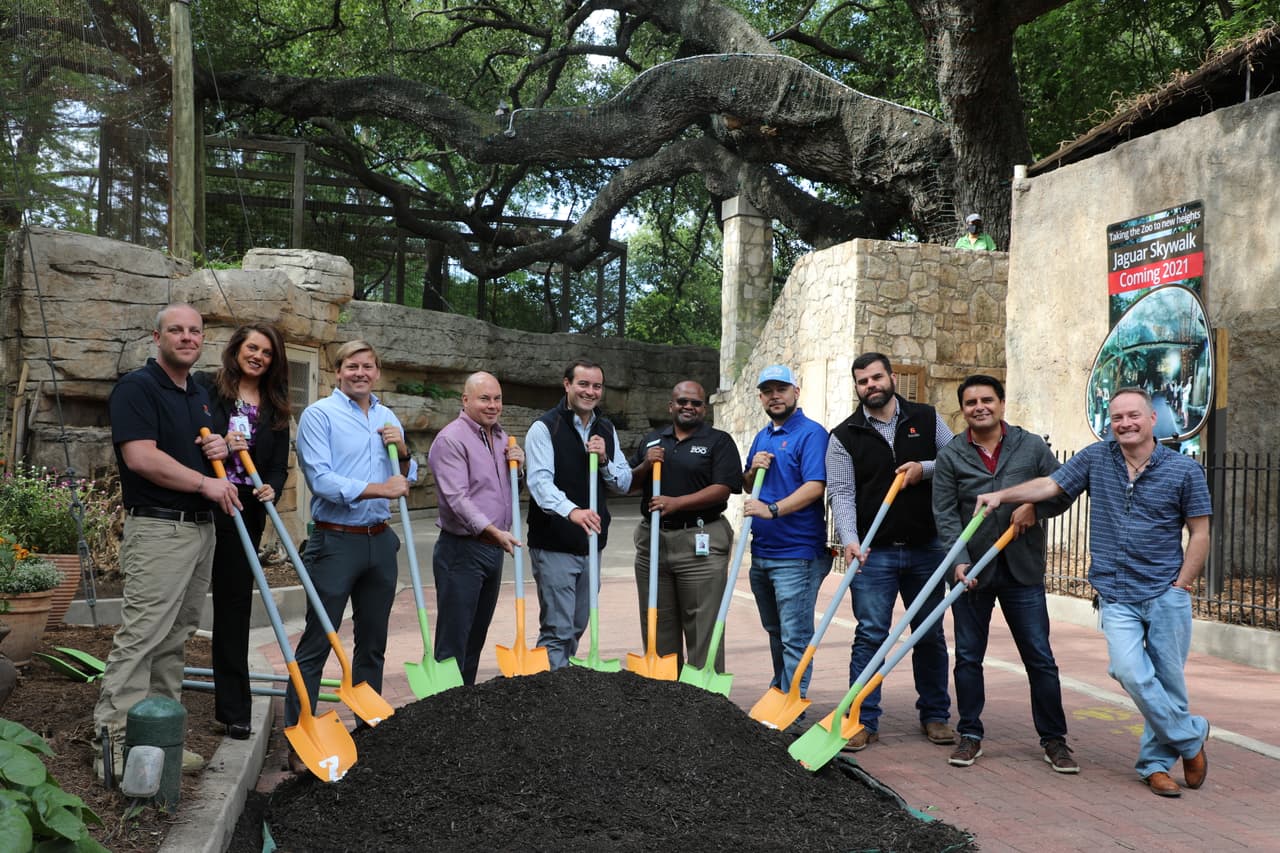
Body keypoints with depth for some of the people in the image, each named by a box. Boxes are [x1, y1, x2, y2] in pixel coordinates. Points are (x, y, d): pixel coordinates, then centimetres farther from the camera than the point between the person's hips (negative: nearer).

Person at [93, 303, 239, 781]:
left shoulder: (201, 394, 17)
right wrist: (206, 484, -15)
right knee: (140, 638, -9)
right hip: (158, 530, -8)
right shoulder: (137, 387, -9)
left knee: (174, 641, 12)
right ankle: (114, 745, -5)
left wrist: (220, 448, 5)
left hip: (201, 527, 9)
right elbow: (141, 457, -21)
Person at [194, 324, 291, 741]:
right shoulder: (204, 387, 2)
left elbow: (279, 465, 9)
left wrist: (272, 489, -11)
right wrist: (220, 446, -18)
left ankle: (233, 709, 14)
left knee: (234, 607, 7)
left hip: (246, 512, 3)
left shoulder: (275, 409, 13)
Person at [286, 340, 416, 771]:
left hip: (380, 541, 6)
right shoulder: (319, 415, -5)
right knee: (316, 644, -3)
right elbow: (321, 479, -17)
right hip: (336, 541, -6)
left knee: (373, 642, 14)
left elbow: (407, 479, 18)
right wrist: (377, 489, -23)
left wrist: (402, 452, -2)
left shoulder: (388, 418, 14)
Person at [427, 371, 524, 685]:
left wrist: (517, 463, 6)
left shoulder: (501, 436, 14)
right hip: (462, 550, -8)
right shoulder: (451, 439, -13)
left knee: (476, 636, 15)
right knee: (453, 639, -4)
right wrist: (495, 532, -27)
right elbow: (457, 498, -21)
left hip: (494, 548, 8)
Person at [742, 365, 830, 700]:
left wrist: (772, 510, -31)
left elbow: (815, 486, -21)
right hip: (761, 551, 8)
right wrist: (753, 470, -1)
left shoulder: (811, 433, -9)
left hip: (797, 554, -8)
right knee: (775, 631, 20)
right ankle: (778, 693, 33)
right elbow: (748, 488, 21)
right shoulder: (761, 437, 16)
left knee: (794, 637, -4)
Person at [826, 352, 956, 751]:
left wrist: (925, 469, -11)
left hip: (926, 549, 2)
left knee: (930, 634, 12)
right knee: (870, 636, -2)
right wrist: (850, 540, -23)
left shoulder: (926, 419, 6)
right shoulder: (844, 437, 0)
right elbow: (841, 493, -9)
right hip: (873, 552, -2)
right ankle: (863, 720, 6)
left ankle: (935, 715, 26)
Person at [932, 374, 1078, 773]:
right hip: (971, 570, 0)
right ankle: (970, 735, 21)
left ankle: (1054, 739, 17)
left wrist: (1034, 507, -13)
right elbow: (945, 514, -4)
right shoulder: (950, 456, 0)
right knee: (968, 657, 8)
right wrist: (960, 561, -16)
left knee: (1040, 658, 4)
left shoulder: (1032, 447, 3)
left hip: (1022, 570, 0)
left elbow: (1063, 492, 7)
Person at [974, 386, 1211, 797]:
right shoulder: (1096, 458, 4)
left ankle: (1156, 762, 24)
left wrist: (1181, 585, -3)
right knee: (1131, 672, -14)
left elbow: (1199, 533, 3)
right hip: (1116, 598, 1)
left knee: (1168, 681, 5)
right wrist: (1002, 495, -8)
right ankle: (1191, 737, 8)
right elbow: (1049, 485, 3)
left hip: (1166, 596, 0)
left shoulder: (1184, 470, -1)